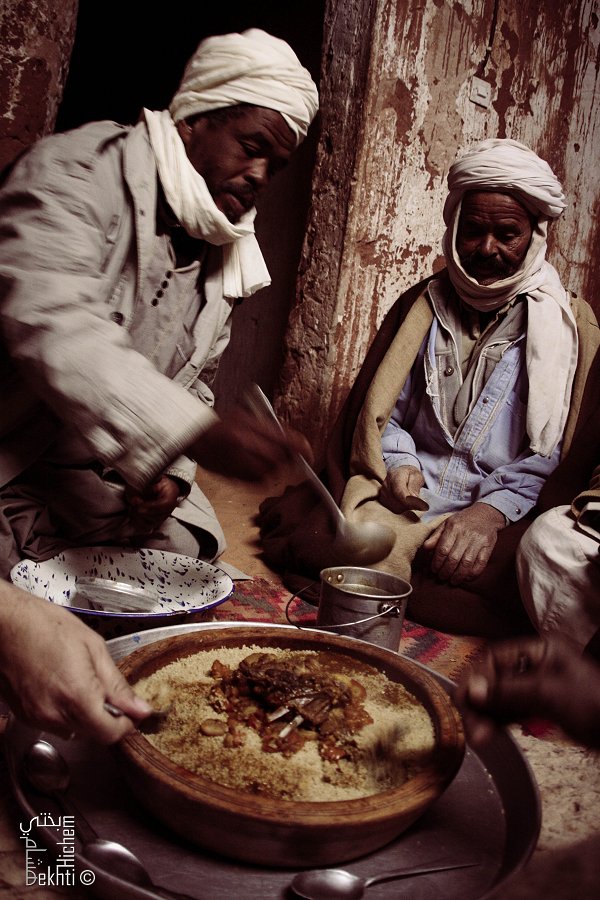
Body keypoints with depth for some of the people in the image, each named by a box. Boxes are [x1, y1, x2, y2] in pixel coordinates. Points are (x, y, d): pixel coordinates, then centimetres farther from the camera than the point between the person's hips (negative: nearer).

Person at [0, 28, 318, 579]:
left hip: (112, 485, 7)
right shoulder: (77, 171, -12)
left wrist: (172, 471, -2)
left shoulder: (225, 255, 11)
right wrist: (197, 434, -41)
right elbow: (51, 326, -30)